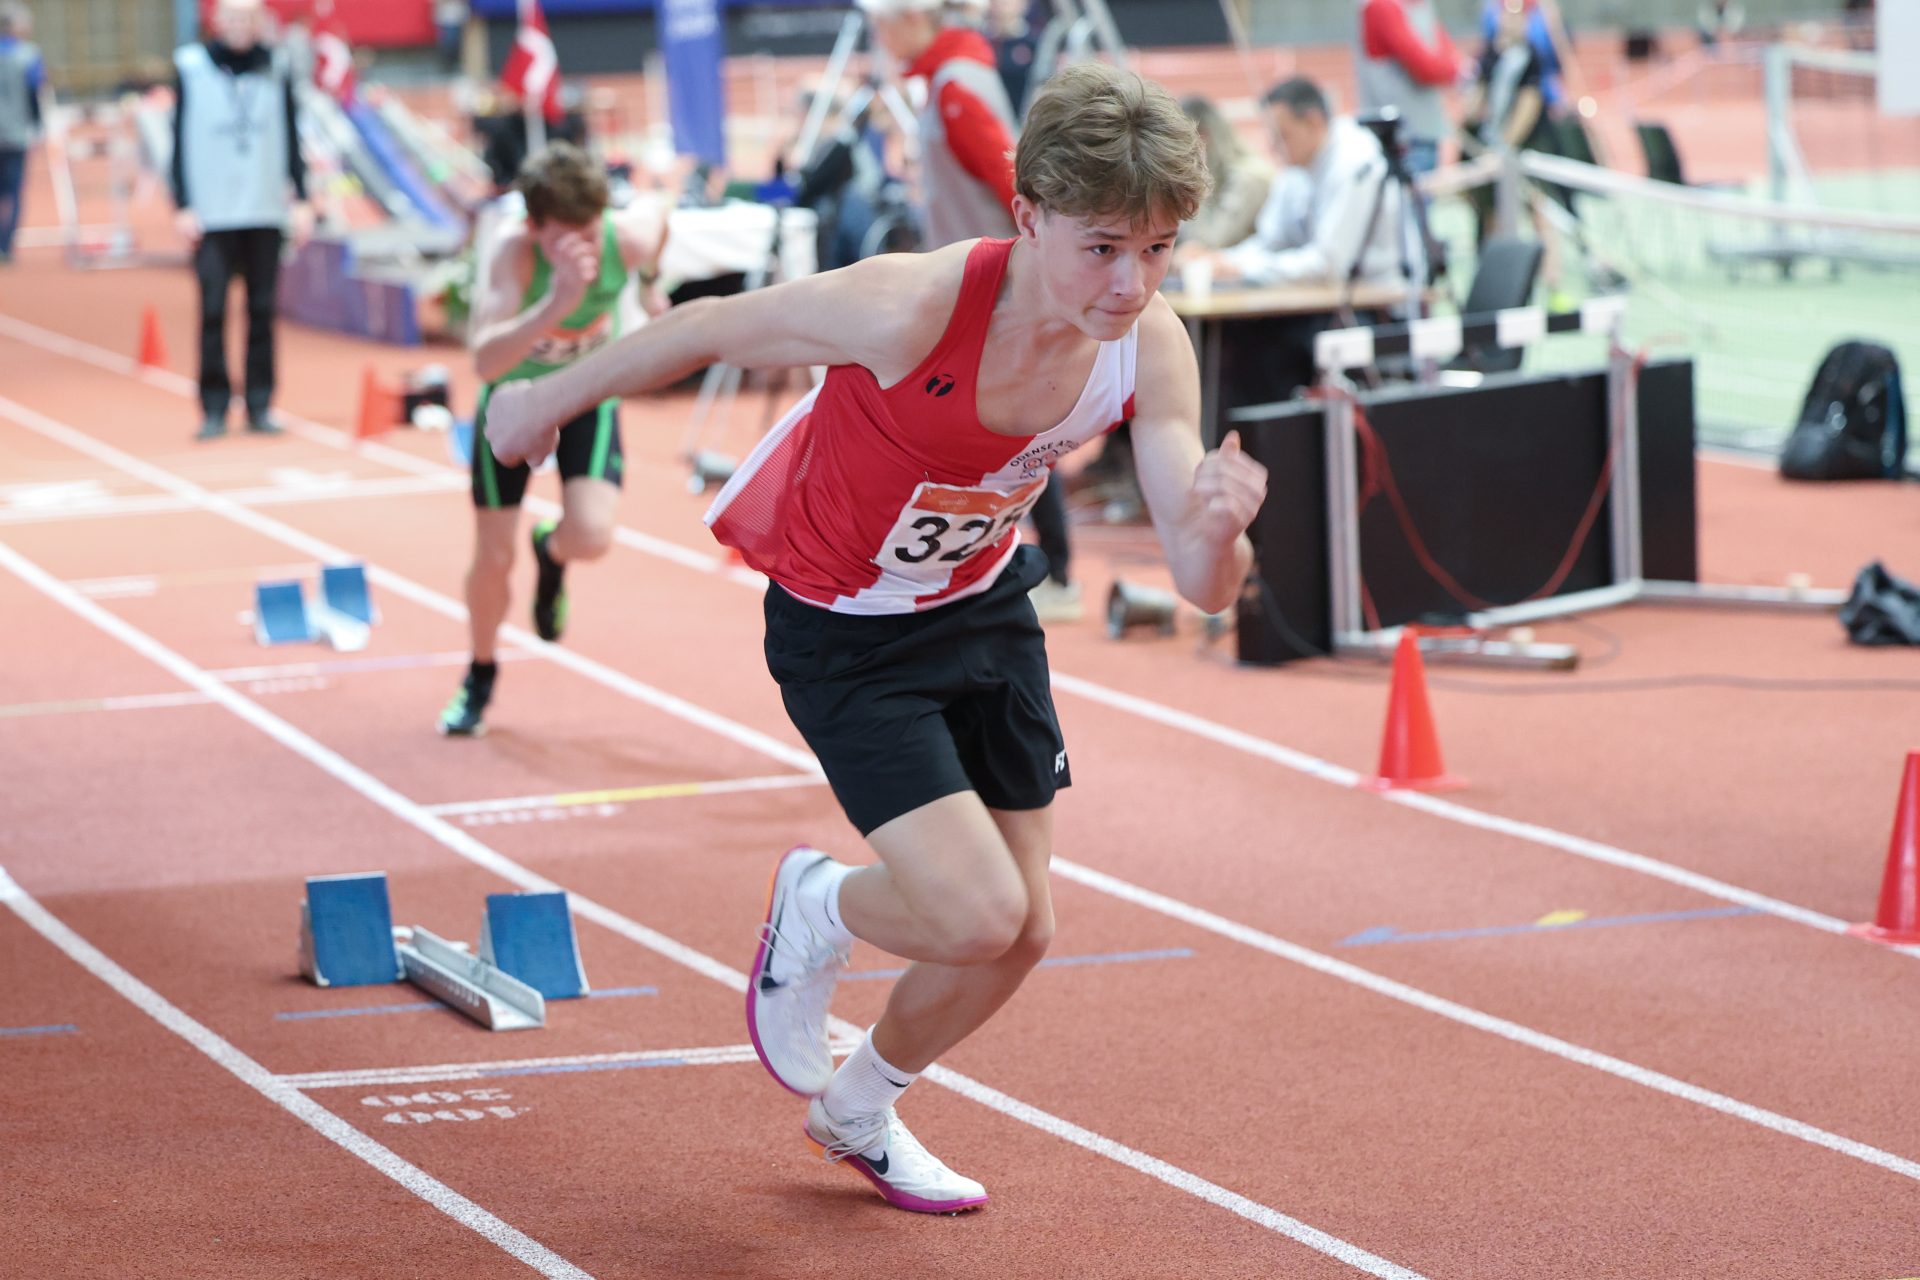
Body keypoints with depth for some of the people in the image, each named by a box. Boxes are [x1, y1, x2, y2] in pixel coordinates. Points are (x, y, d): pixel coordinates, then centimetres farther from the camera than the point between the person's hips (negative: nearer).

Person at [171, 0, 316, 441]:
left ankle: (259, 407, 8)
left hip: (266, 211, 2)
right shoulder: (191, 67, 1)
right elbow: (180, 140, 2)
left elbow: (290, 136, 12)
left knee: (262, 312, 2)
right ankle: (214, 409, 0)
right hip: (212, 214, -2)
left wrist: (301, 198, 6)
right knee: (212, 310, -6)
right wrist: (183, 205, -3)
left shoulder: (276, 67, 8)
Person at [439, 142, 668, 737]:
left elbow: (656, 214, -1)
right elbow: (485, 361, -51)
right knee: (493, 557, 1)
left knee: (592, 536, -21)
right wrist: (555, 304, -65)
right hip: (513, 392, -1)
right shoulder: (511, 250, -37)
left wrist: (650, 280, 16)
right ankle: (480, 676, 33)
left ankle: (552, 552, 19)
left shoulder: (629, 236, -29)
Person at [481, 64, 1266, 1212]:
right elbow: (712, 329, -20)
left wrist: (1219, 530, -46)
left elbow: (1202, 585, -21)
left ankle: (860, 1111, 40)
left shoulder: (1151, 347, -21)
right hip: (844, 631, -5)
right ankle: (815, 911, 18)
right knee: (976, 916, -18)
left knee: (1023, 931, 10)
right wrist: (554, 399, -4)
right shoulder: (913, 308, -37)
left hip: (984, 603, 6)